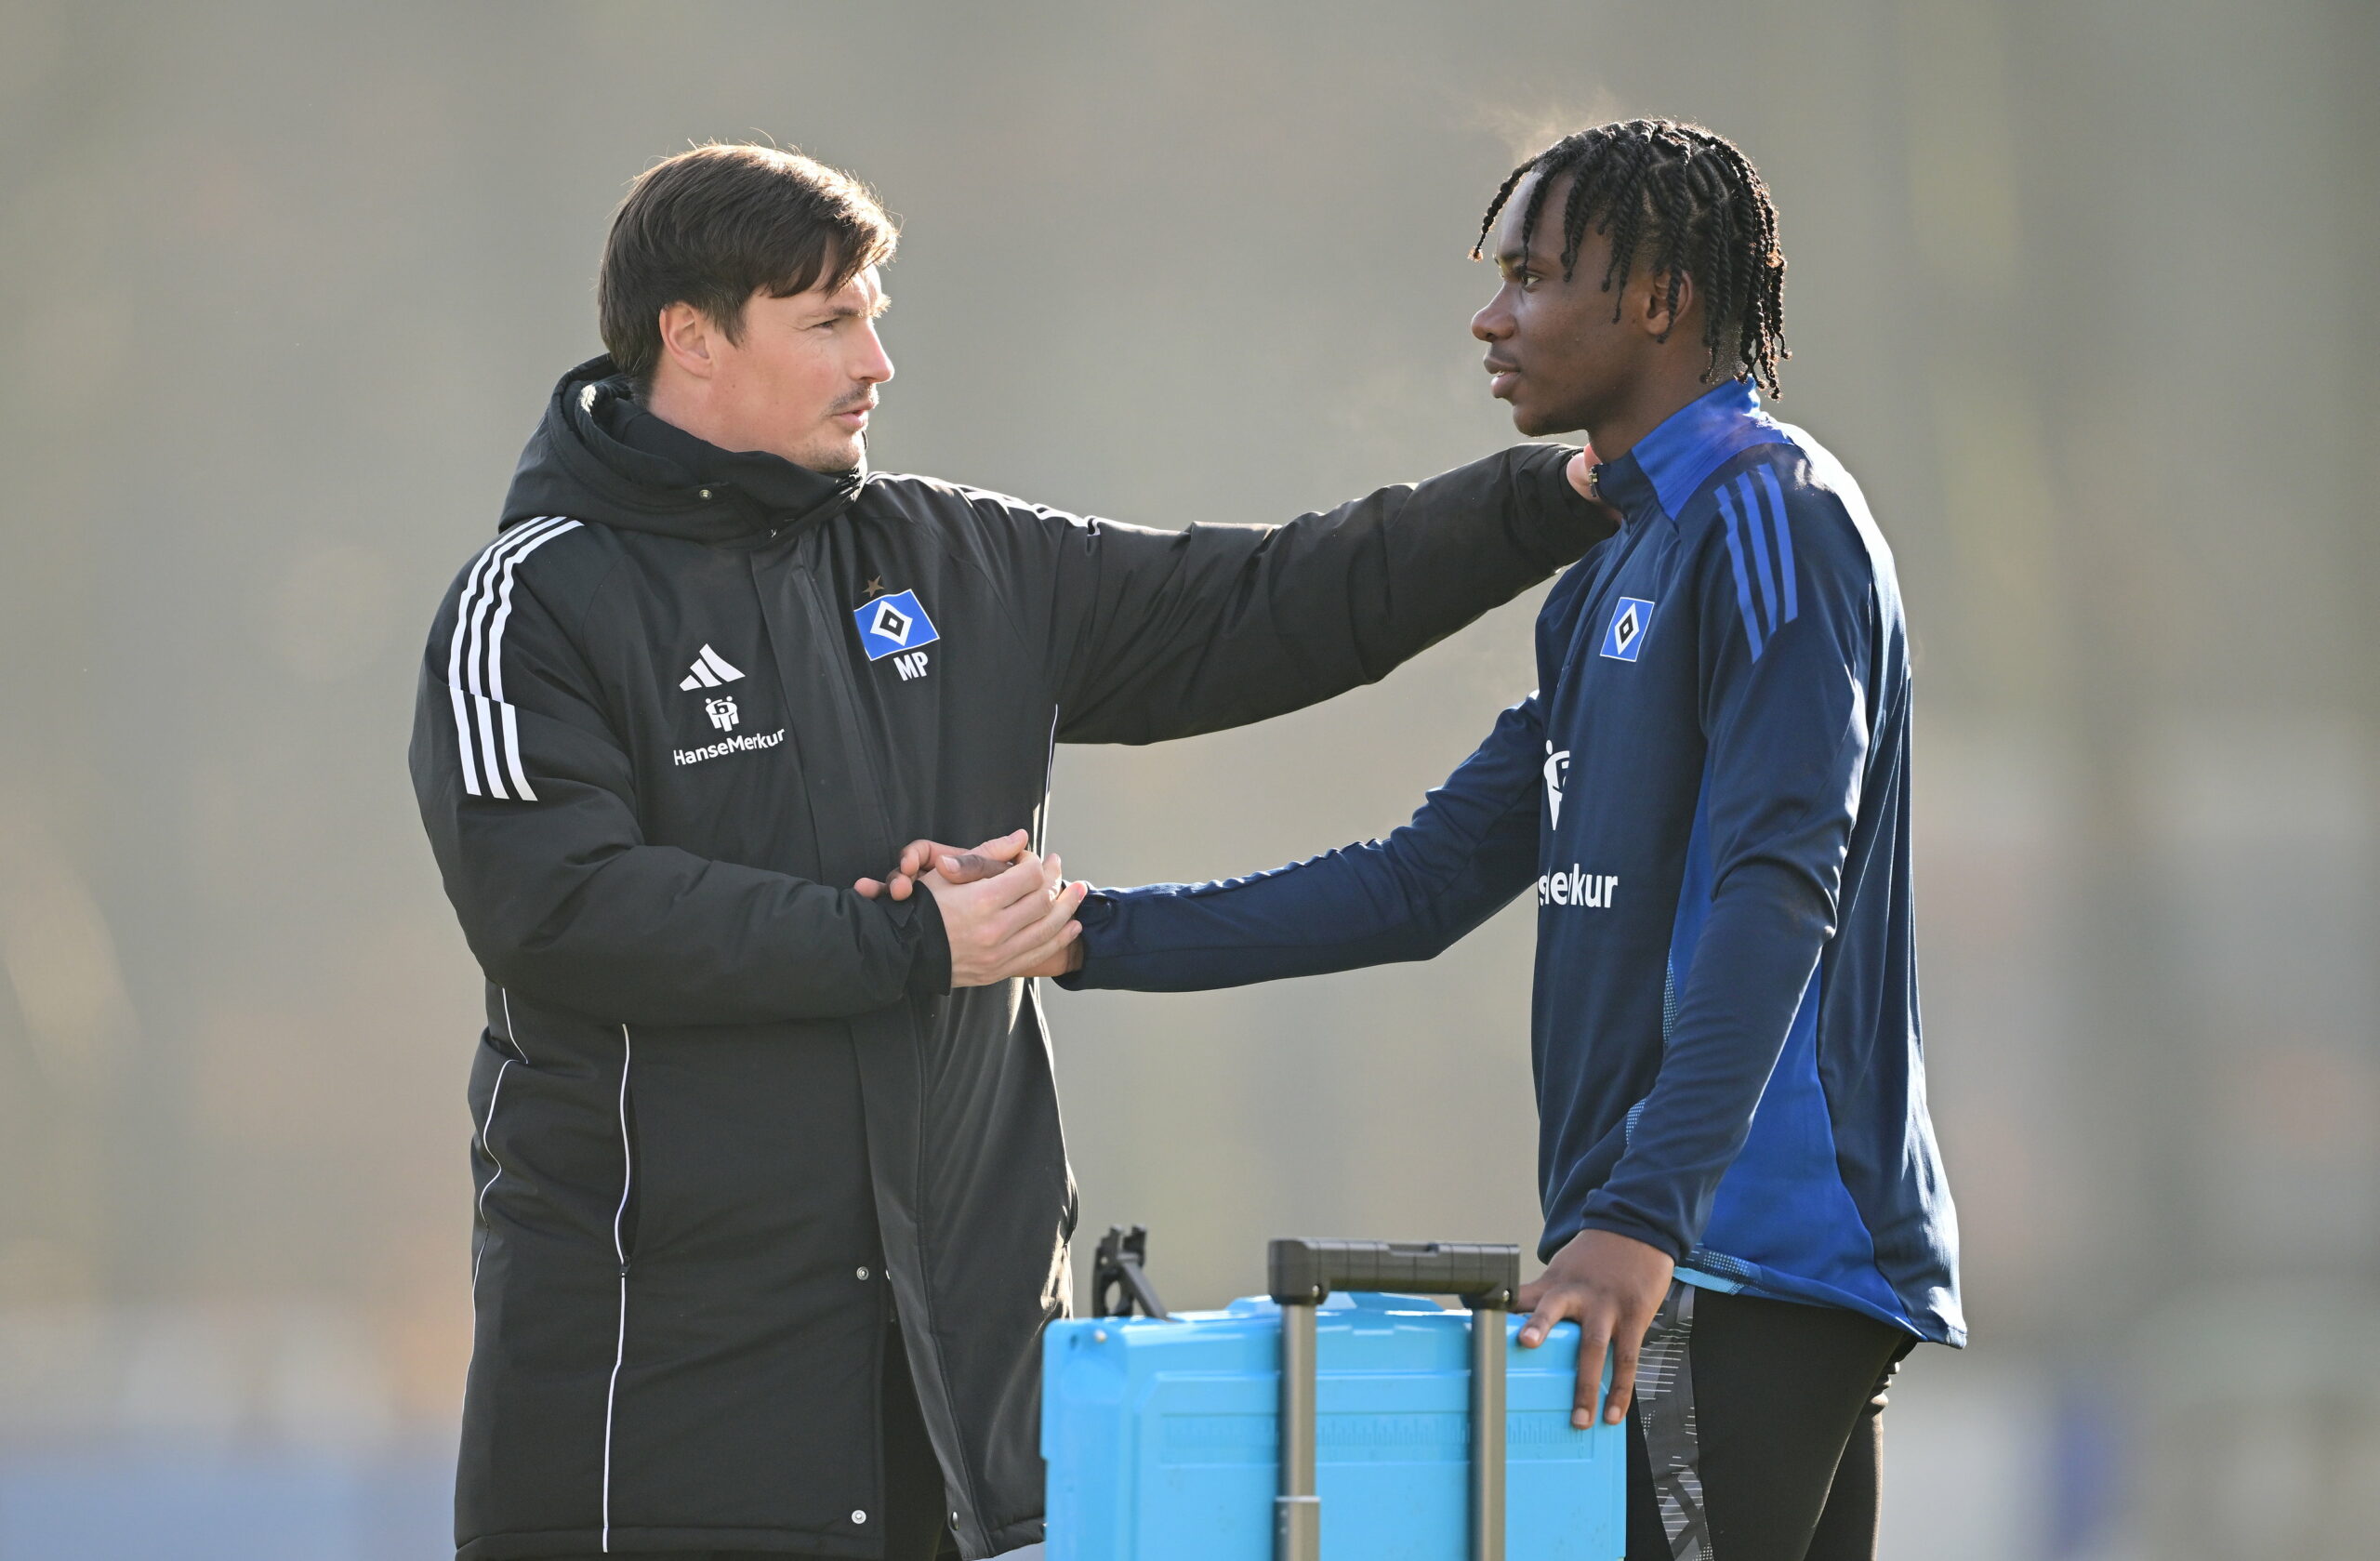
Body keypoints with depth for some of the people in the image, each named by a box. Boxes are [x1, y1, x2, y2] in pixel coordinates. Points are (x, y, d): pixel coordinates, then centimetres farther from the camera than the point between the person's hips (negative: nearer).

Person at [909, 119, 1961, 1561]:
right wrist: (1090, 936, 13)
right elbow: (1429, 881, 22)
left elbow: (1776, 886, -20)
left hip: (1755, 1259, -10)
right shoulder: (1616, 573, 23)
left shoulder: (1766, 511, -9)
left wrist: (1645, 1215, -29)